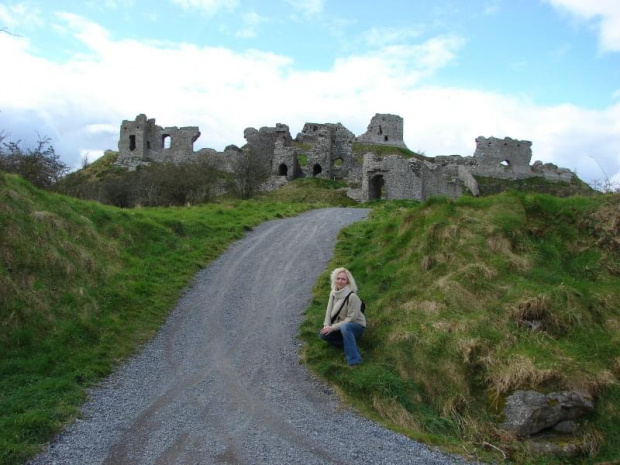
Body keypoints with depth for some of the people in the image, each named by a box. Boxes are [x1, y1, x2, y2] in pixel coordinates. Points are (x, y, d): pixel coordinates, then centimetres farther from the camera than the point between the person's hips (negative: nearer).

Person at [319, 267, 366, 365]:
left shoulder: (352, 296, -25)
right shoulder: (333, 293, -3)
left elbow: (351, 318, -24)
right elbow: (329, 310, 2)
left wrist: (333, 327, -25)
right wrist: (327, 325, -16)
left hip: (357, 326, -7)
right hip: (341, 325, 7)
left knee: (344, 327, -40)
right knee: (323, 334, -14)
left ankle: (354, 360, -35)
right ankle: (350, 344, 0)